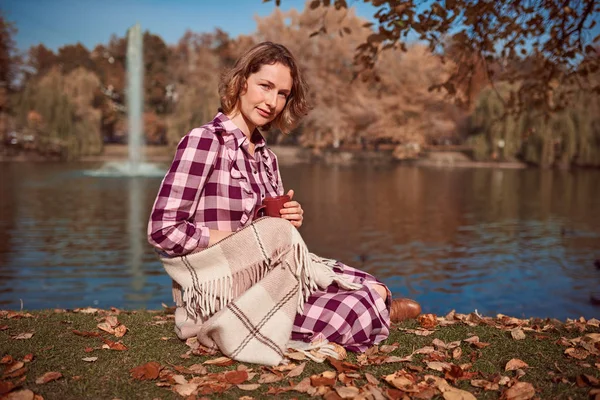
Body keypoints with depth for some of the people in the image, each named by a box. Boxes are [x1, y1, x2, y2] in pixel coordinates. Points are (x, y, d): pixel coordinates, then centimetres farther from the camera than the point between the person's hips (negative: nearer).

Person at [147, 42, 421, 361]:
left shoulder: (266, 156, 11)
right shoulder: (203, 141, -11)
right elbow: (163, 229, -18)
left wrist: (288, 221, -4)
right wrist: (239, 239, -14)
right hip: (224, 295, -7)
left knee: (375, 288, -9)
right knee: (358, 312, -18)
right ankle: (375, 311, 12)